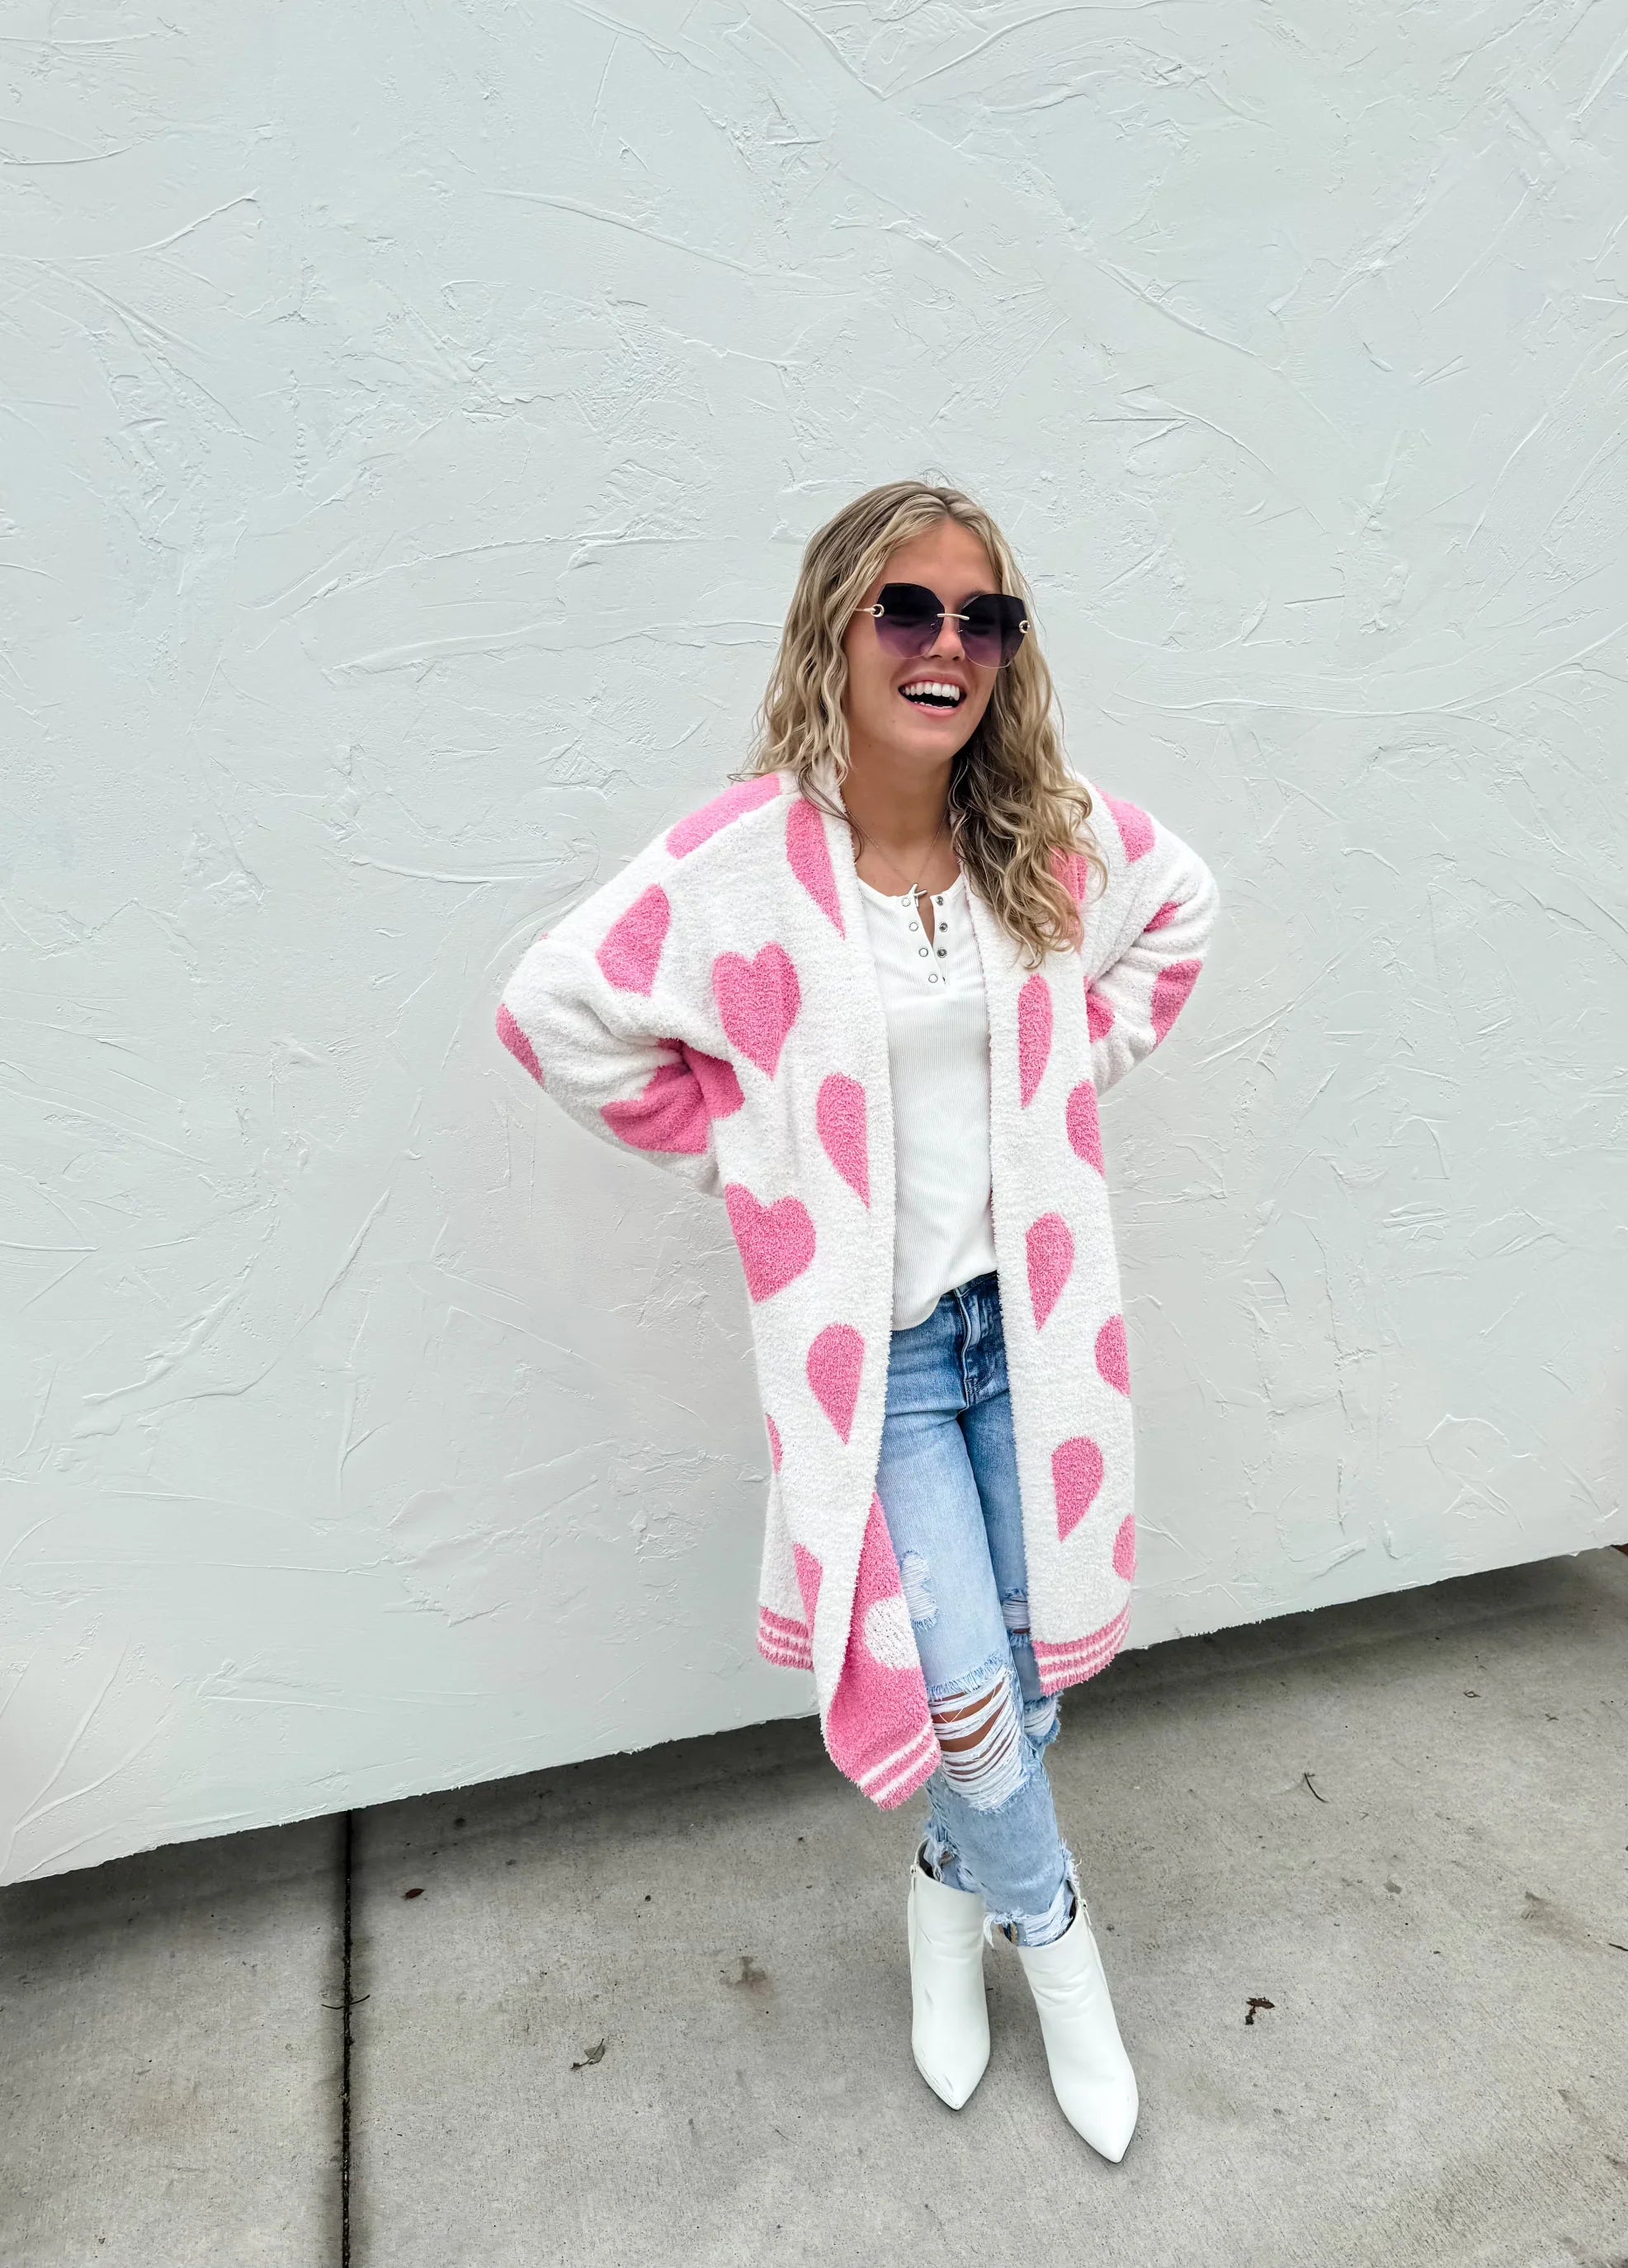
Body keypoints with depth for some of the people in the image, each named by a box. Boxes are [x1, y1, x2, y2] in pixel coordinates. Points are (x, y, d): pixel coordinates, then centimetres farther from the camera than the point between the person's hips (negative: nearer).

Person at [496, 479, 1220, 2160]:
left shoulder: (1055, 836, -4)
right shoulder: (744, 860, -17)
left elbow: (1179, 911, 16)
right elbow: (558, 1011, -10)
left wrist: (1071, 1074, 6)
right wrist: (745, 1155, -7)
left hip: (1027, 1313, 4)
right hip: (871, 1343, -4)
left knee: (1037, 1656, 16)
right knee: (962, 1687, -2)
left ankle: (950, 1895, 47)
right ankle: (1055, 1934, 34)